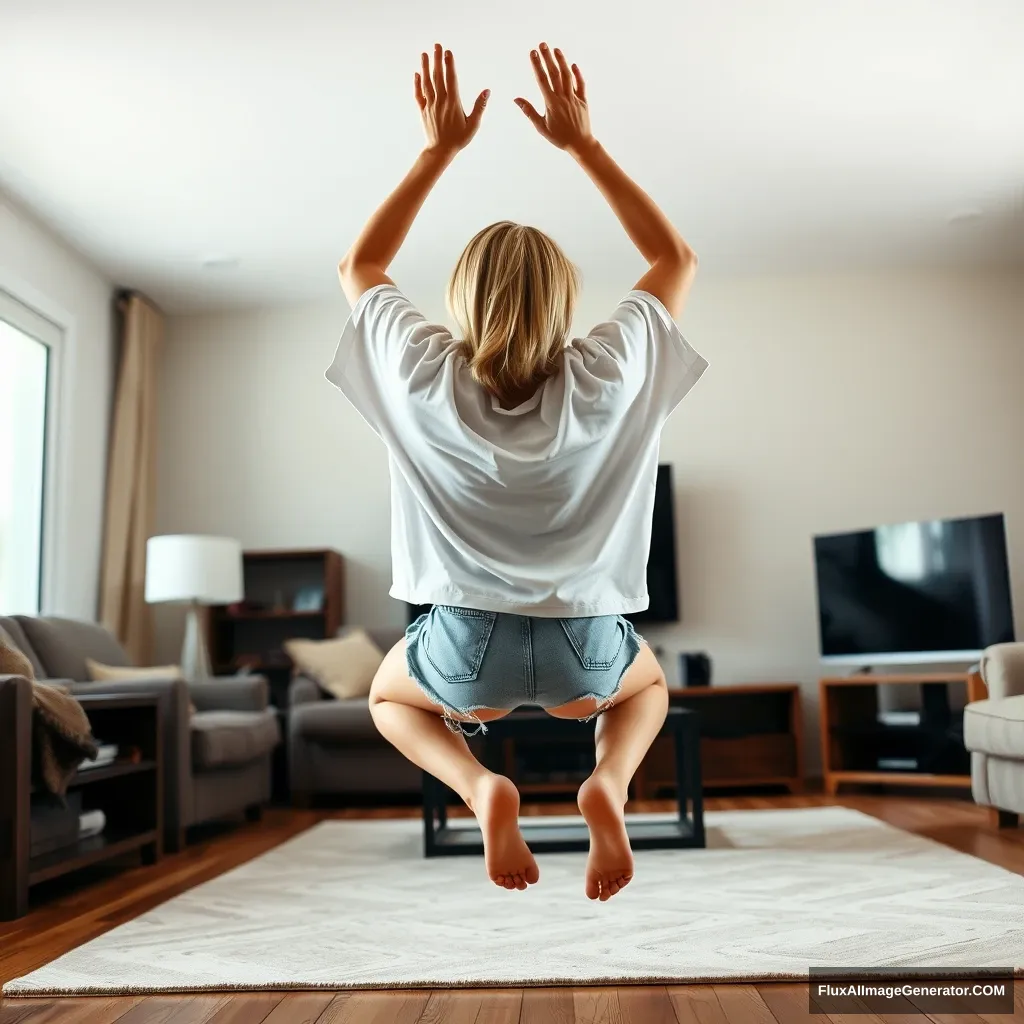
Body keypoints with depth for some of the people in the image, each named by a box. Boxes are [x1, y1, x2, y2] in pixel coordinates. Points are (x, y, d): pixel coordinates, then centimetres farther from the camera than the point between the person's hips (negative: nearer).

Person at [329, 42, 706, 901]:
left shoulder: (424, 376, -12)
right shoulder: (604, 377, -12)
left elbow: (358, 267, 8)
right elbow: (679, 259, 6)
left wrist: (438, 151, 8)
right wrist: (584, 145, 5)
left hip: (468, 649, 0)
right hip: (584, 650, 1)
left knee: (388, 696, 34)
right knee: (649, 683, 37)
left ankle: (481, 788, 2)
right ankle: (611, 781, 3)